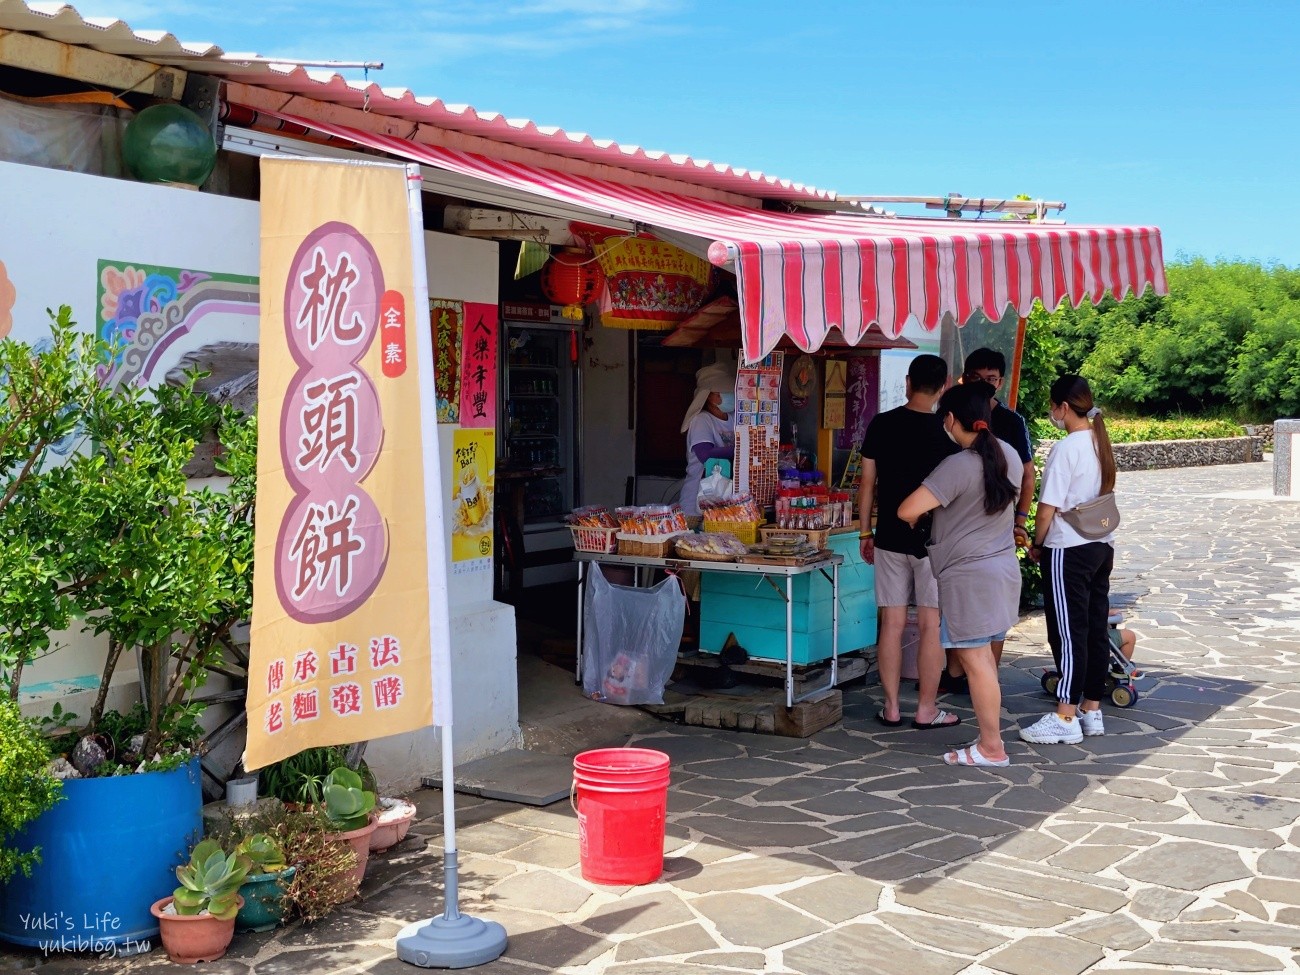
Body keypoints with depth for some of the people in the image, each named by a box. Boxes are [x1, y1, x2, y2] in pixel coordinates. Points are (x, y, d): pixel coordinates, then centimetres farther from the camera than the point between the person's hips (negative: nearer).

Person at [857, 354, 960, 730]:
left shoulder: (881, 425, 0)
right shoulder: (945, 431, -8)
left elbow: (867, 483, 4)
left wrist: (865, 533, 13)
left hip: (890, 538, 3)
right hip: (933, 540, -3)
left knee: (891, 624, 7)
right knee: (932, 626, 4)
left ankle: (891, 708, 12)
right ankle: (926, 710, 9)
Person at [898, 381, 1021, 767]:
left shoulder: (959, 466, -20)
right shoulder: (1007, 455, 4)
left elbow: (907, 510, -25)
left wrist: (916, 520, -2)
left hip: (969, 574, -8)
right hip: (1003, 566, 8)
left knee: (975, 659, -1)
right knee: (984, 656, 15)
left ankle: (991, 747, 5)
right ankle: (990, 738, 21)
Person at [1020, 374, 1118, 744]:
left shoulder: (1066, 448, -16)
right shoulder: (1101, 444, 9)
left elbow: (1048, 506, -15)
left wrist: (1037, 544, 0)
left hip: (1069, 550, -8)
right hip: (1102, 546, 8)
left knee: (1068, 632, -5)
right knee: (1096, 629, 11)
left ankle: (1065, 718, -1)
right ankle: (1091, 710, 18)